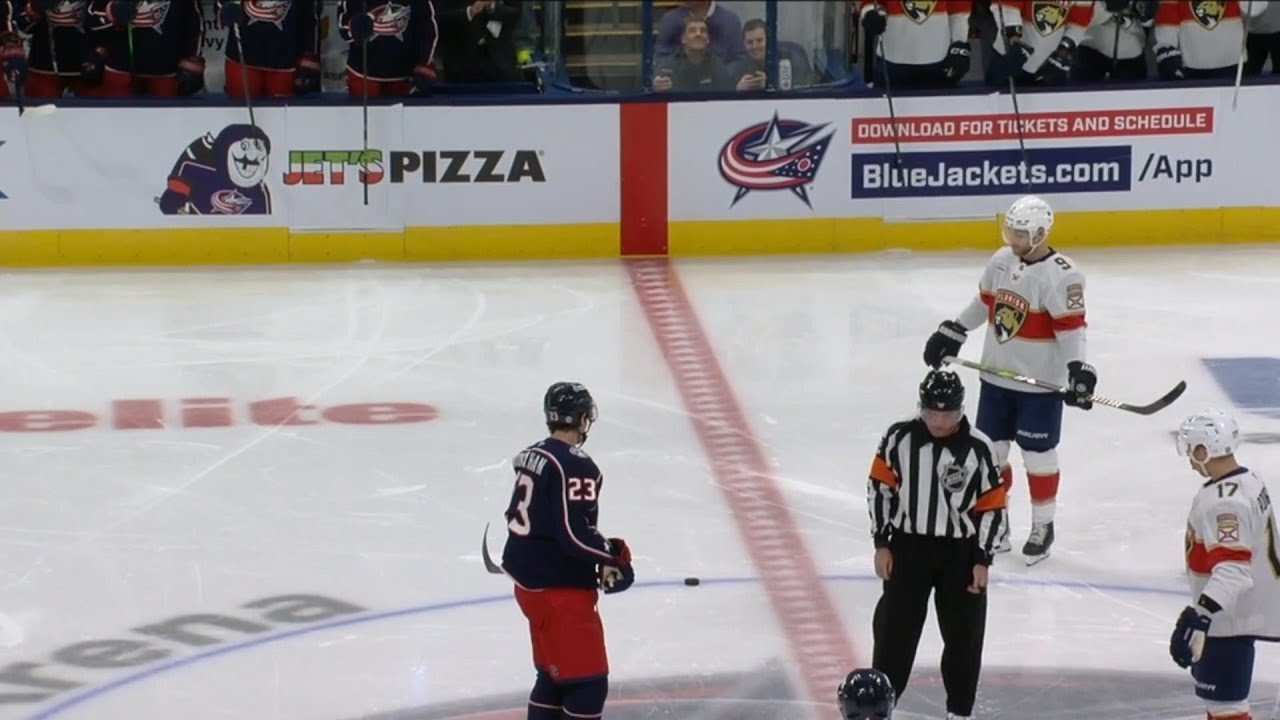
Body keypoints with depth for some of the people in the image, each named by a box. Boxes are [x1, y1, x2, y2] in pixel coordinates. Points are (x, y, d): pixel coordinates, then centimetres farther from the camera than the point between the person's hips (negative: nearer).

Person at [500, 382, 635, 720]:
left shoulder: (533, 455, 9)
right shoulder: (575, 467, -20)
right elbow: (574, 533, -26)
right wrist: (611, 555, -12)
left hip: (529, 581, 10)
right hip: (559, 590, -10)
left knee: (554, 673, 22)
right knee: (587, 682, -6)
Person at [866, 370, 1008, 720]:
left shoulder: (978, 448, -12)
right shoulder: (899, 438, -9)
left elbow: (993, 507, -5)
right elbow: (880, 486, 1)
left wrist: (983, 559, -6)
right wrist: (882, 542, -1)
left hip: (960, 552, 0)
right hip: (908, 546, 0)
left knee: (964, 635, 9)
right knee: (895, 629, 3)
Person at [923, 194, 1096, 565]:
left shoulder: (1061, 275, -19)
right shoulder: (1001, 260, 2)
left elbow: (1072, 327, -21)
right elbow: (985, 302, 16)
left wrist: (1078, 368, -31)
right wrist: (952, 332, 16)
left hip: (1040, 383, -6)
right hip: (996, 376, 6)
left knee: (1038, 455, 5)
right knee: (991, 451, 13)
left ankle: (1043, 526, 21)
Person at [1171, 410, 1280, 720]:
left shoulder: (1224, 502, -27)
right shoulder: (1248, 482, 5)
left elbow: (1232, 570, -35)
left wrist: (1196, 618, -43)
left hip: (1232, 617, -11)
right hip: (1241, 608, 11)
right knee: (1209, 676, 28)